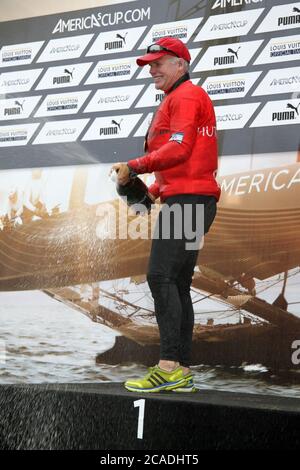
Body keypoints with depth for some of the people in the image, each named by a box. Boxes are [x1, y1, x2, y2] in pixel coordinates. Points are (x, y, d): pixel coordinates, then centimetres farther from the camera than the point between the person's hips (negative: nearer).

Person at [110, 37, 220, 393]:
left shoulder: (185, 96, -5)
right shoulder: (177, 99, 27)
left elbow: (178, 149, -19)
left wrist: (134, 167, -16)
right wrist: (153, 191, 15)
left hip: (187, 199, -11)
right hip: (190, 200, 11)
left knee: (161, 276, -17)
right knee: (177, 285, 8)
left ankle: (169, 367, -23)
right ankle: (182, 373, 8)